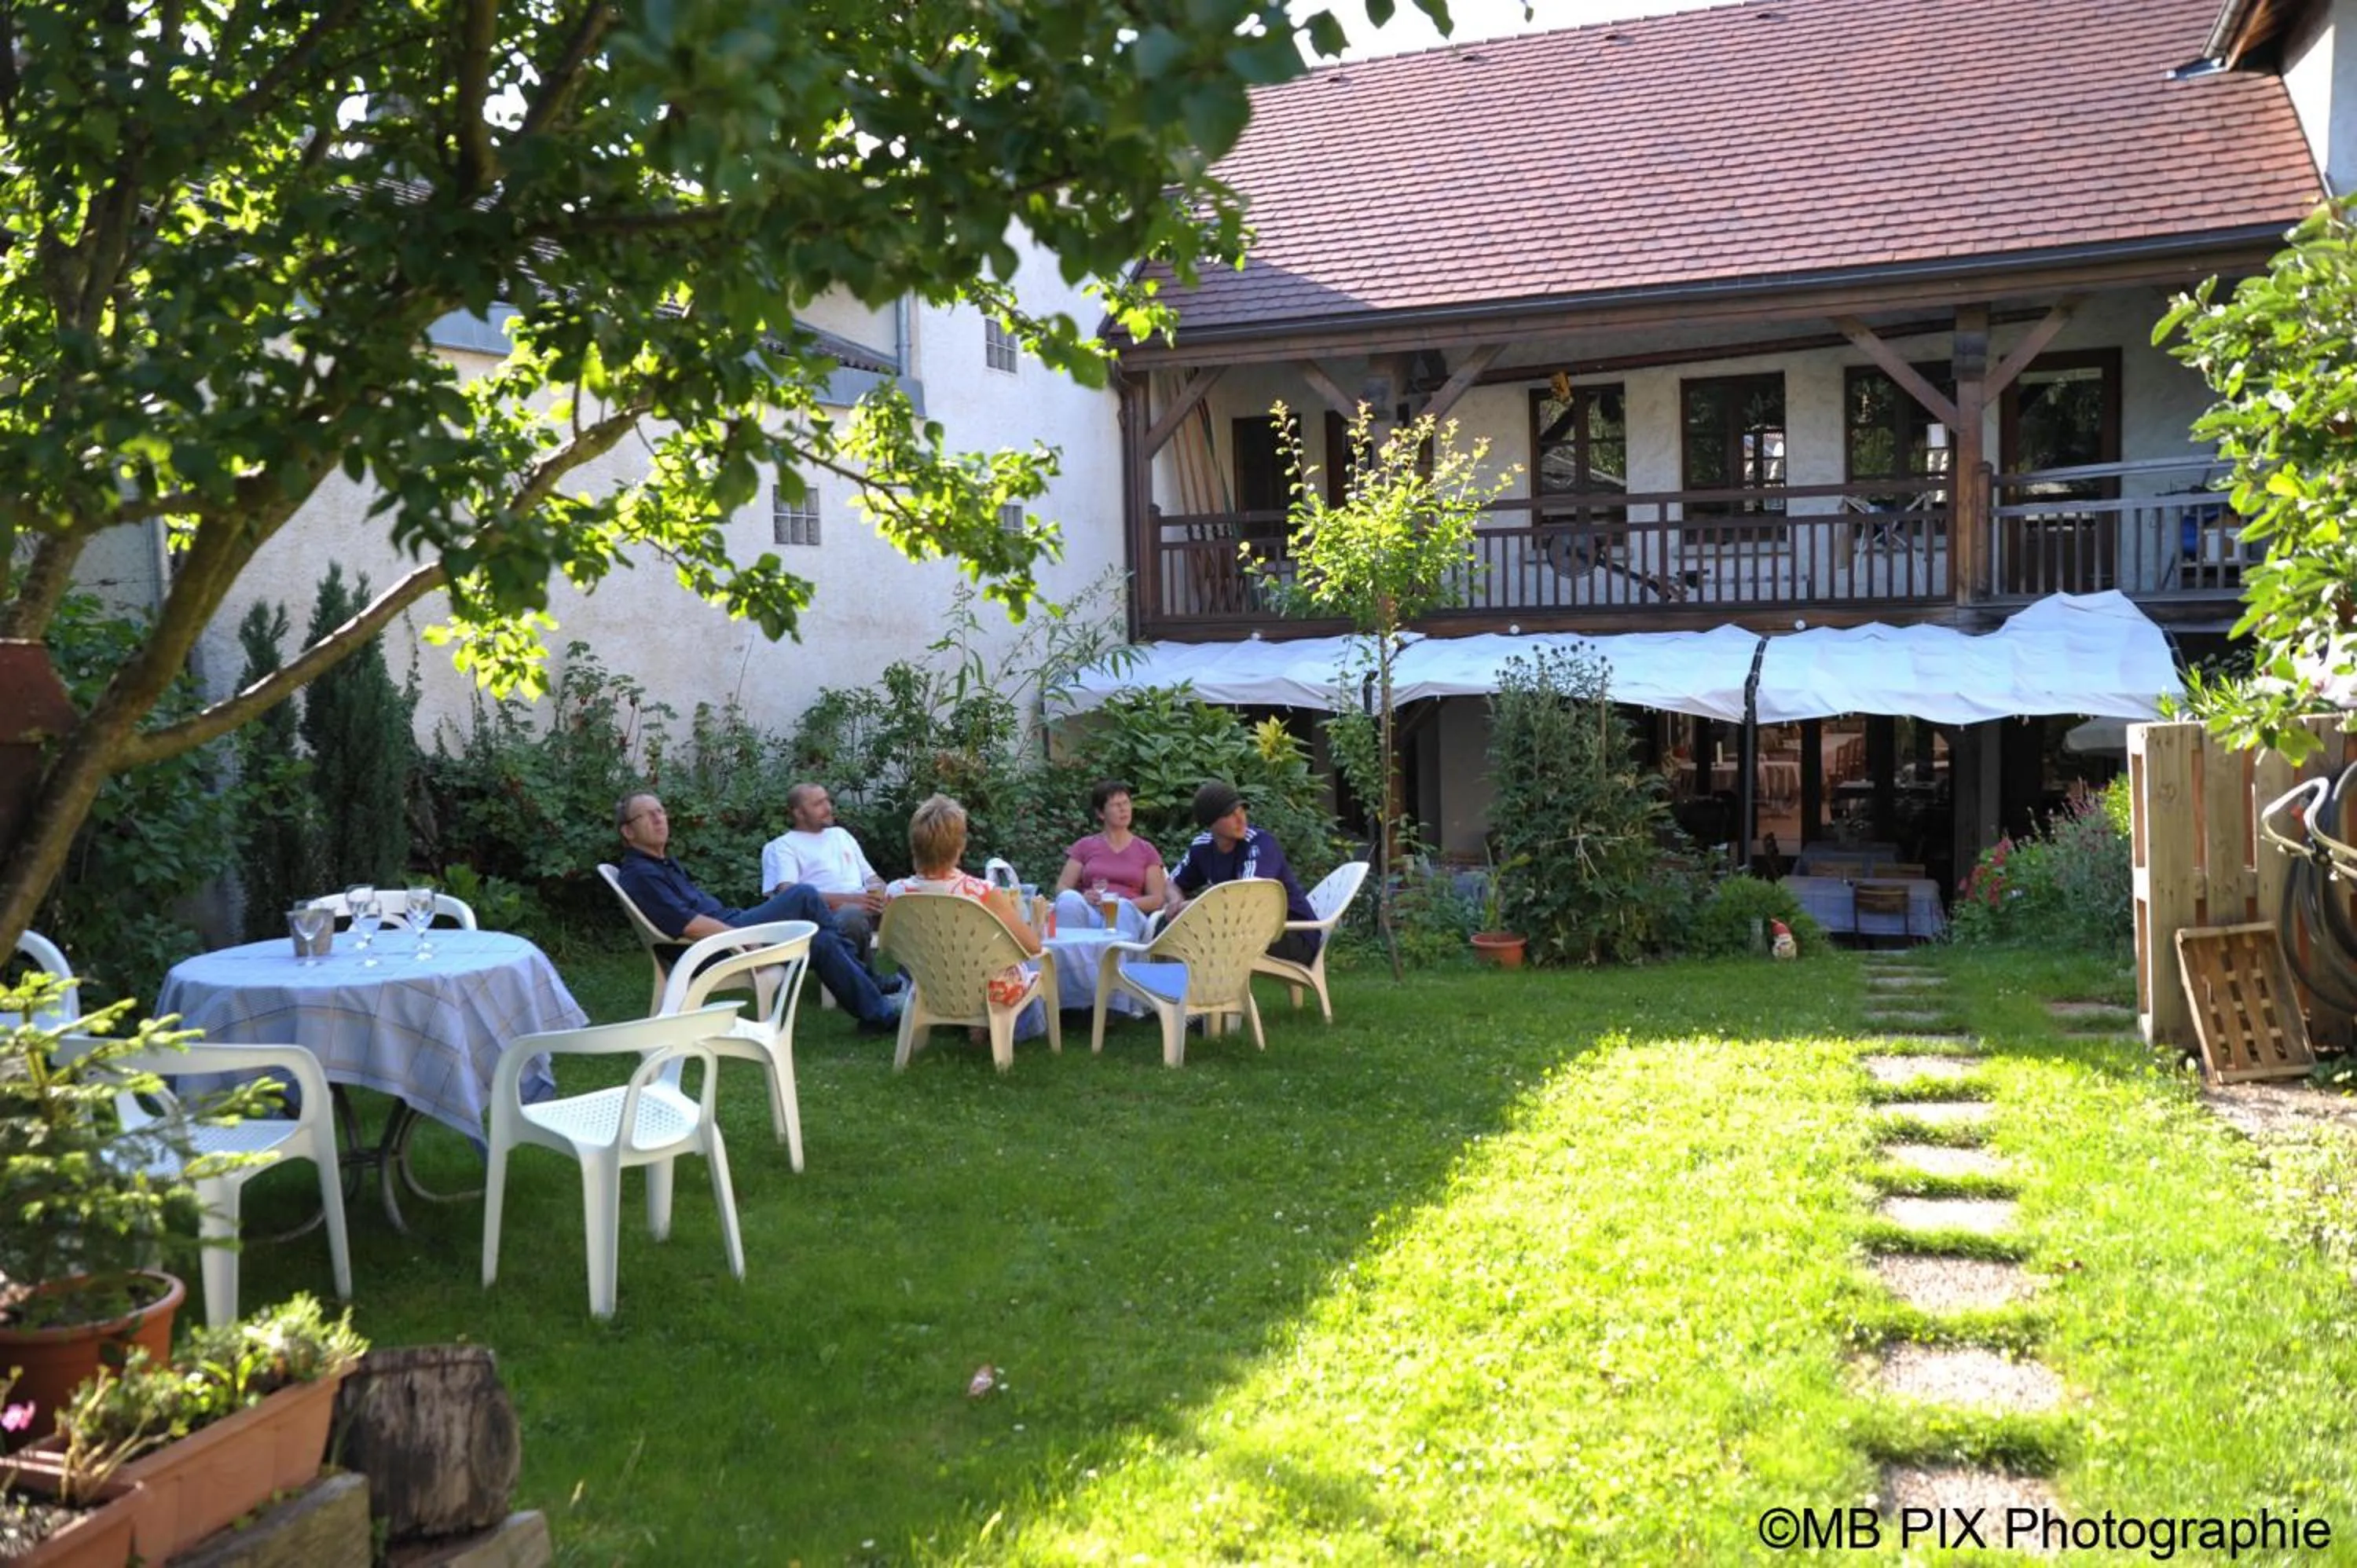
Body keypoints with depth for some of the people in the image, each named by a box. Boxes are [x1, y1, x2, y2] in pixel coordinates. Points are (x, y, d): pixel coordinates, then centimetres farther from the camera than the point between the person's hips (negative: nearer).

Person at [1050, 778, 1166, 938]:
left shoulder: (1146, 850, 19)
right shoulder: (1085, 846, 20)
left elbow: (1157, 899, 9)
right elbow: (1061, 888, 11)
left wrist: (1124, 904, -11)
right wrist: (1084, 899, -12)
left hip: (1128, 915, 0)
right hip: (1090, 914, 1)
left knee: (1123, 908, -39)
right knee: (1068, 899, -35)